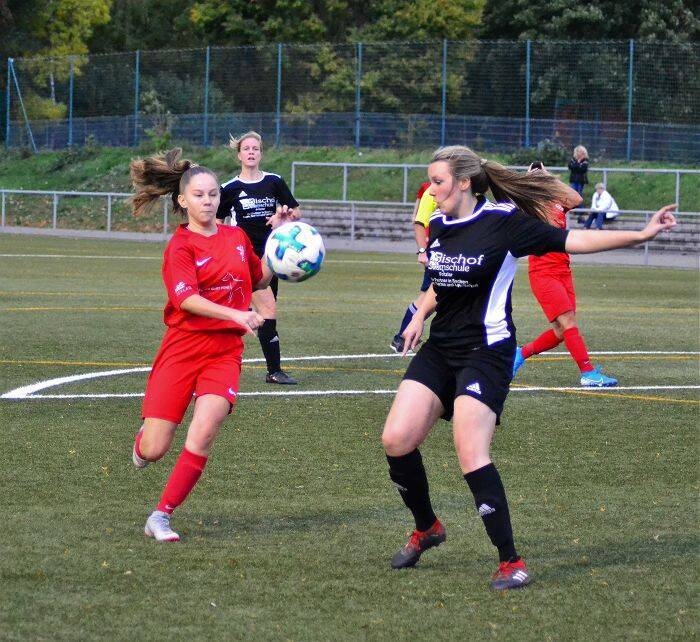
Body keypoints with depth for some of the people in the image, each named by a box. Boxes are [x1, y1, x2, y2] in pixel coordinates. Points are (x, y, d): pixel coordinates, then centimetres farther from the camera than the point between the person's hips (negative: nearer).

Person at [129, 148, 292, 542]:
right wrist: (237, 315, -33)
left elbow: (260, 279, 28)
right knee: (154, 451, -4)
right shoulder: (180, 247, -5)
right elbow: (187, 298, -21)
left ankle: (161, 517, -10)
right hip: (183, 348, -3)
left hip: (225, 351, 3)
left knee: (204, 432, -21)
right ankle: (144, 439, 37)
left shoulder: (237, 237, 11)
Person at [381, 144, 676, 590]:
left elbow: (570, 240, -12)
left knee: (472, 454, -18)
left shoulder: (503, 221, -11)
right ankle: (427, 528, 21)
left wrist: (639, 235, -20)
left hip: (485, 352, -7)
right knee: (396, 439, -4)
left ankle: (511, 562, -9)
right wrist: (420, 315, 13)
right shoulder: (439, 226, 9)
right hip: (439, 349, 7)